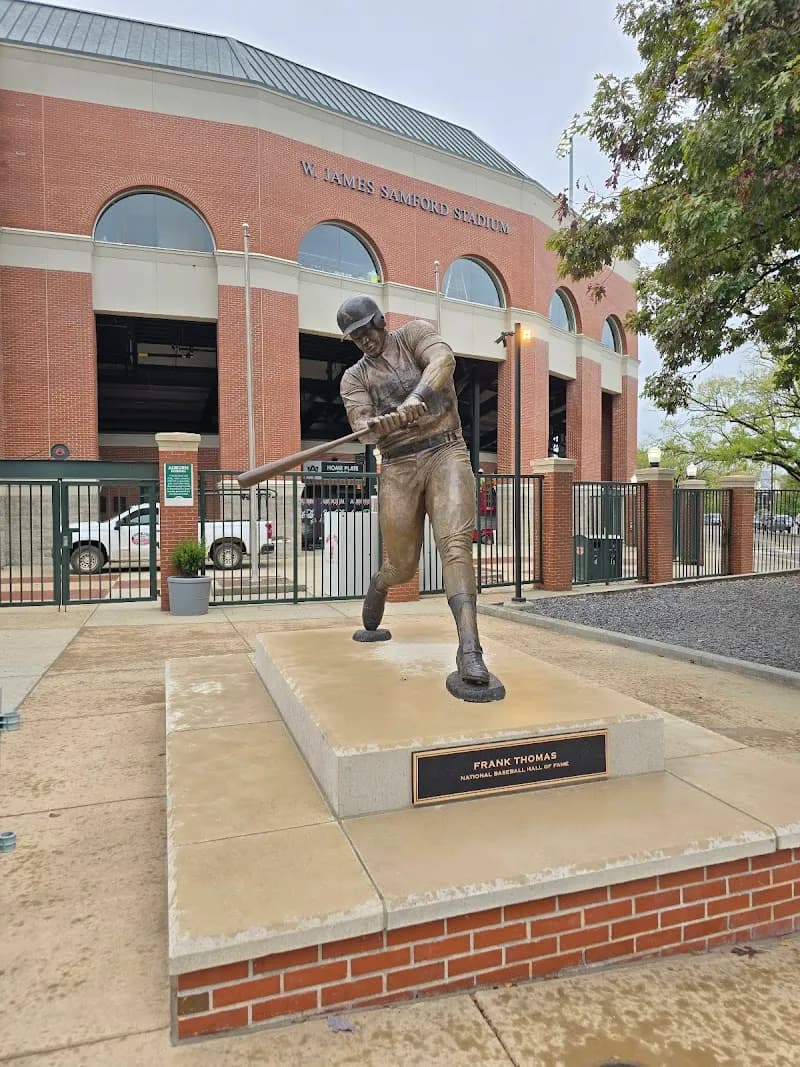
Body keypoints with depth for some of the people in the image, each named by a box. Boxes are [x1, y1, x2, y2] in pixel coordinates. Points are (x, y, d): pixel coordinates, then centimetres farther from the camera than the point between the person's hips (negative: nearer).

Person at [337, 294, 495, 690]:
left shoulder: (413, 333, 7)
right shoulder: (354, 378, 11)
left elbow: (443, 359, -16)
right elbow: (363, 428, -7)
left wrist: (415, 400, -35)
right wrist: (389, 422, -31)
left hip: (445, 453, -2)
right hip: (399, 467, 2)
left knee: (455, 543, -22)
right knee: (402, 565, 5)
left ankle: (469, 649, -30)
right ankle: (378, 584, 43)